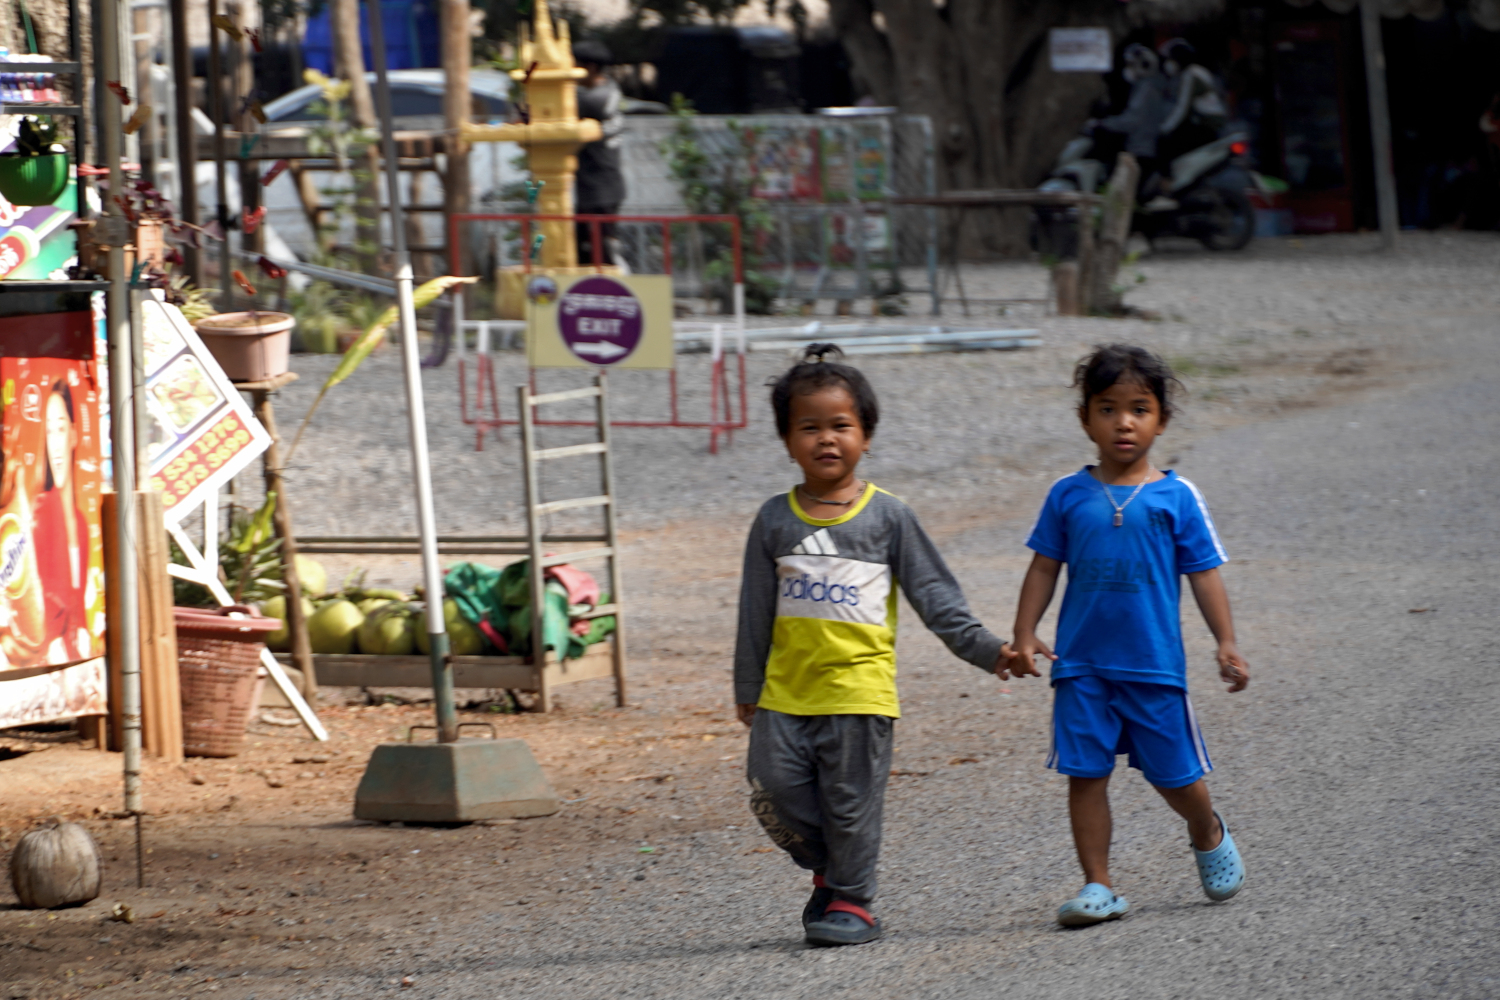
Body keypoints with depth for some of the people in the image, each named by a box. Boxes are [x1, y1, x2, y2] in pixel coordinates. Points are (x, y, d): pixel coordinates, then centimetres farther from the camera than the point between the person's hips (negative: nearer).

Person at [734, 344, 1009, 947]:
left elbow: (933, 593, 3)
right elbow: (756, 609, 12)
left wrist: (984, 648, -6)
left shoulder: (888, 517, 1)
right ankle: (828, 868, 17)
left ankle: (850, 901, 12)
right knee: (774, 786, -5)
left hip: (859, 688, -3)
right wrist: (747, 689, 14)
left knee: (851, 800, -1)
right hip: (787, 689, 3)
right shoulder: (775, 521, 7)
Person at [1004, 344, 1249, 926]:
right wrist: (1024, 638, 1)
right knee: (1085, 772, -2)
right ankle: (1097, 886, 5)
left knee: (1174, 773, 7)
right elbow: (1044, 568, 8)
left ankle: (1209, 836, 37)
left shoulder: (1175, 497, -1)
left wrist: (1227, 644, -4)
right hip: (1081, 663, 1)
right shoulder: (1068, 496, 4)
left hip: (1154, 662, -1)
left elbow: (1204, 573, 2)